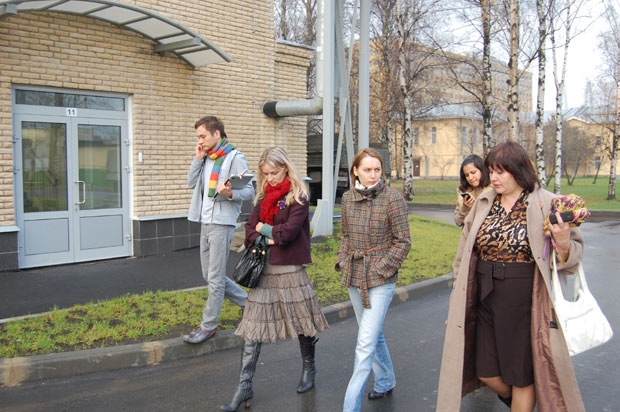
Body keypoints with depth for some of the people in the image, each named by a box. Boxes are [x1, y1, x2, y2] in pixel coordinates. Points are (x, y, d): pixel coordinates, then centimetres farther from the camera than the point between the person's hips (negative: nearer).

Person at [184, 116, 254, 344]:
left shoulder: (235, 158, -10)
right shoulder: (206, 158, 14)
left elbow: (249, 191, -14)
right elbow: (192, 183, 12)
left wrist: (230, 193, -34)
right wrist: (197, 158, 2)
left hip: (222, 223, -9)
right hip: (205, 222, 9)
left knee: (215, 278, -2)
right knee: (210, 275, 14)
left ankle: (208, 326, 9)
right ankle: (248, 302, 28)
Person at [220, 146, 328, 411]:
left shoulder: (298, 197, -7)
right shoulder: (263, 196, 11)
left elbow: (288, 232, -17)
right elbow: (250, 229, 6)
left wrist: (265, 229, -3)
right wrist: (266, 239, -14)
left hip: (290, 270, -5)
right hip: (263, 269, 5)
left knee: (301, 322, 11)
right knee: (253, 328, 2)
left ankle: (309, 368, 35)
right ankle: (244, 387, 8)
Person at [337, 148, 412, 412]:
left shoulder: (392, 198, -12)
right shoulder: (348, 197, 3)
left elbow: (403, 241, -9)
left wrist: (382, 268, -14)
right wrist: (343, 261, 2)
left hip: (380, 280, -6)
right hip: (354, 278, 6)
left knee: (365, 344, -8)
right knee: (373, 334, 22)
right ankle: (386, 382, 43)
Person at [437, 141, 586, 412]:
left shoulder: (546, 204, -9)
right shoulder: (484, 203, 3)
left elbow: (573, 251, -4)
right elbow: (466, 253, 10)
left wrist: (564, 245, -27)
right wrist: (458, 297, 12)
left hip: (525, 303, -4)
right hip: (487, 300, 4)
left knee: (522, 375, 10)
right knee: (486, 372, 14)